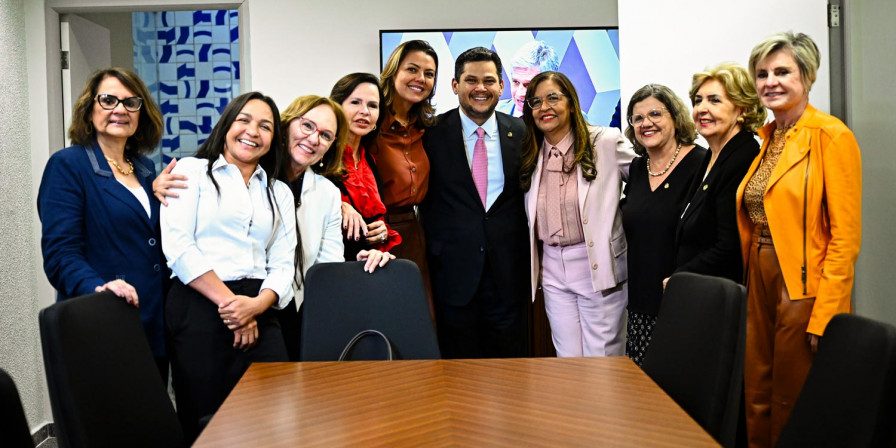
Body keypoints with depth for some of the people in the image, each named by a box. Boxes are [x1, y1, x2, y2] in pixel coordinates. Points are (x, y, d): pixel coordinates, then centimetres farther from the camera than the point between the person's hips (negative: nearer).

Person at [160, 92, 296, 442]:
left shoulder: (280, 192, 19)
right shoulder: (191, 171, 8)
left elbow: (283, 264, 10)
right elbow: (177, 245, -5)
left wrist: (256, 305, -10)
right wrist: (228, 301, -10)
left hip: (258, 313, 4)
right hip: (199, 308, -3)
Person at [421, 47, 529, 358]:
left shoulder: (521, 133, 4)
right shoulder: (433, 134, -1)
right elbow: (423, 198, 2)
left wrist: (526, 259, 4)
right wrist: (433, 250, -5)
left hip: (508, 272, 2)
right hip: (453, 271, -1)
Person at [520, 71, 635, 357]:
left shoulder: (606, 142, -6)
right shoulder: (531, 156, 9)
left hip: (599, 267, -4)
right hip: (553, 269, 4)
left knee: (602, 360, 3)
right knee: (568, 360, 12)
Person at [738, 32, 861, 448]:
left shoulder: (831, 136, -10)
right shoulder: (764, 138, 11)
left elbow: (846, 236, -14)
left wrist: (825, 315, -18)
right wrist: (750, 284, 11)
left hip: (804, 288, -7)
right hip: (760, 285, 7)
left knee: (794, 412, 6)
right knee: (758, 405, 14)